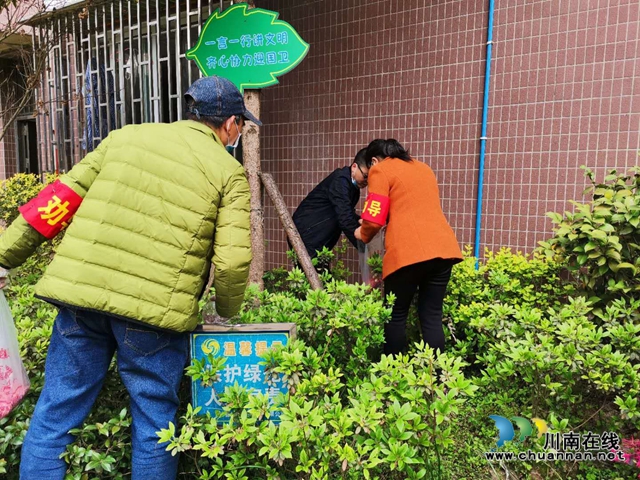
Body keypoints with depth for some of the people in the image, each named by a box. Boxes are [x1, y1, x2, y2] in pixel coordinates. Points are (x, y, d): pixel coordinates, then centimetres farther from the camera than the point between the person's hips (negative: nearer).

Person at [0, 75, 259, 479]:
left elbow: (62, 198, 9)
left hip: (81, 294, 4)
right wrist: (226, 313, 9)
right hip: (154, 311, -3)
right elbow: (233, 260, -8)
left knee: (54, 416, 18)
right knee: (153, 425, 15)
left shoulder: (127, 137, 12)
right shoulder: (229, 172, 1)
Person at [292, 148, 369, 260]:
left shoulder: (353, 186, 7)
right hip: (306, 238, -9)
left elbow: (347, 213, 21)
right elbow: (345, 219, -29)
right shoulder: (340, 180, -20)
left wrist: (361, 221, 0)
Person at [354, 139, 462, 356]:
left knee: (396, 316, 8)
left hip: (409, 252, -6)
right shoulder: (423, 168, 27)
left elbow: (375, 218, -2)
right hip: (443, 247, 6)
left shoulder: (380, 170, 6)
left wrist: (363, 235, 18)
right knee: (432, 316, 9)